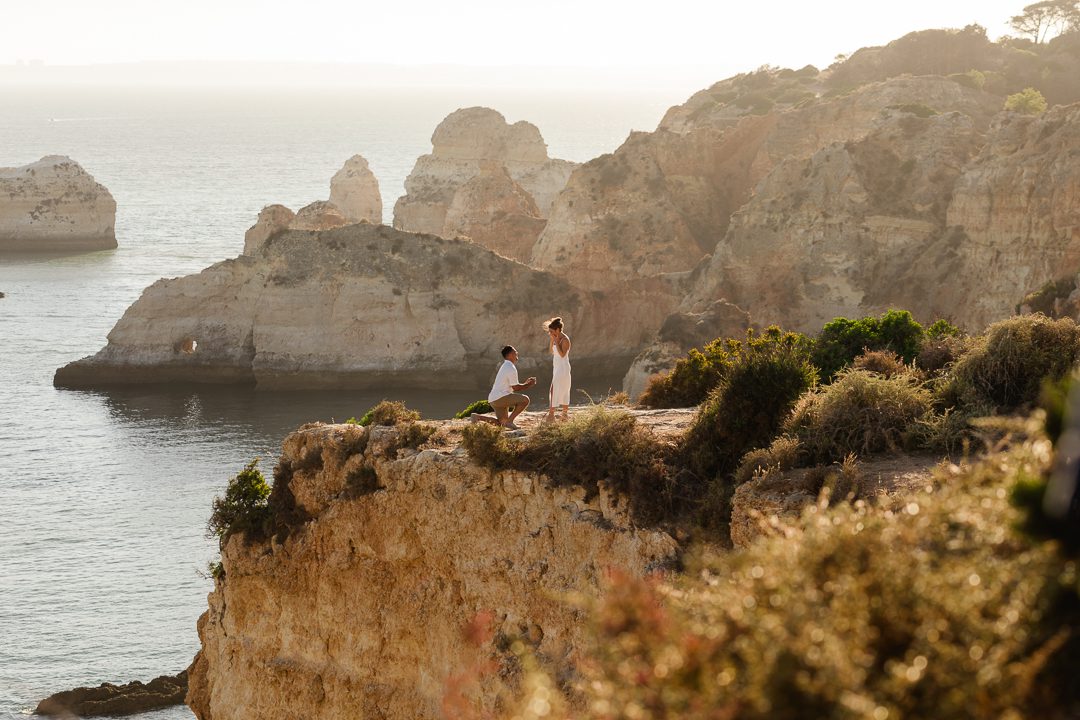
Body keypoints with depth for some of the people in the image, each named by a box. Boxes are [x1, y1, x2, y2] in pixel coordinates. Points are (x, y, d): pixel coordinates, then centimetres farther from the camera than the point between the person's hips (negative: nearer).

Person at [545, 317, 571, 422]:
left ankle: (551, 414, -14)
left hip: (562, 368, -10)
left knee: (554, 390, -12)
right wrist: (551, 340, 2)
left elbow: (562, 354, -25)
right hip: (557, 368, 10)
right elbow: (551, 351, 15)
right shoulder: (557, 338, 9)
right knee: (563, 391, 13)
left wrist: (556, 342, -24)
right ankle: (565, 414, 19)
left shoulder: (565, 340, -17)